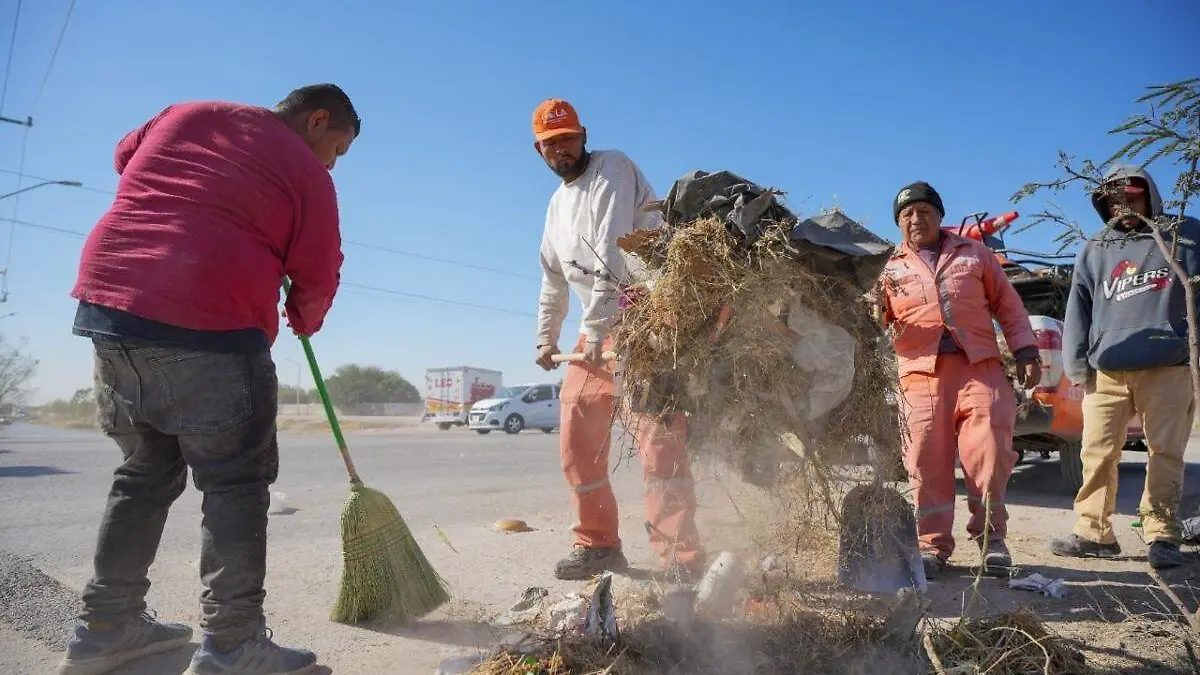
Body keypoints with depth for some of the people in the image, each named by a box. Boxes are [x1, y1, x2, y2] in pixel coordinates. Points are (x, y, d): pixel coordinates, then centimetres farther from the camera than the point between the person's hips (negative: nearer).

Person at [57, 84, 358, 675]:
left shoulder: (185, 113, 18)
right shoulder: (307, 171, 2)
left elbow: (125, 156, 33)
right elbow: (317, 279, 3)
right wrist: (304, 320, 23)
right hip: (207, 327, -7)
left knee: (147, 473, 18)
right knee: (235, 484, 0)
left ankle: (106, 625, 25)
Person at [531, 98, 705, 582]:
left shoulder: (611, 168, -5)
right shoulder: (557, 204, 22)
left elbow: (611, 251, -19)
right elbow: (554, 279, 31)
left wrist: (596, 328, -25)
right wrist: (546, 337, 28)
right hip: (598, 325, 9)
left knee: (657, 435, -18)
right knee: (577, 437, 8)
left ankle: (680, 557, -16)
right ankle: (598, 543, 22)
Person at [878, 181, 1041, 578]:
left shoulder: (974, 254, 17)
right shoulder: (890, 267, 15)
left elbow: (1008, 305, 17)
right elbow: (877, 320, 6)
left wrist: (1025, 352, 9)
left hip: (980, 366, 0)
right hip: (922, 373, 0)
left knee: (988, 449, -7)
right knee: (927, 459, -3)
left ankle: (990, 536, 10)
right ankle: (933, 544, 7)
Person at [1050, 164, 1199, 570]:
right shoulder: (1093, 253, 17)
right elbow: (1078, 311, 14)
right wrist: (1077, 365, 6)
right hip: (1106, 372, 2)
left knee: (1166, 452, -1)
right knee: (1097, 452, -2)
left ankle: (1161, 534, 8)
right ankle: (1094, 532, 5)